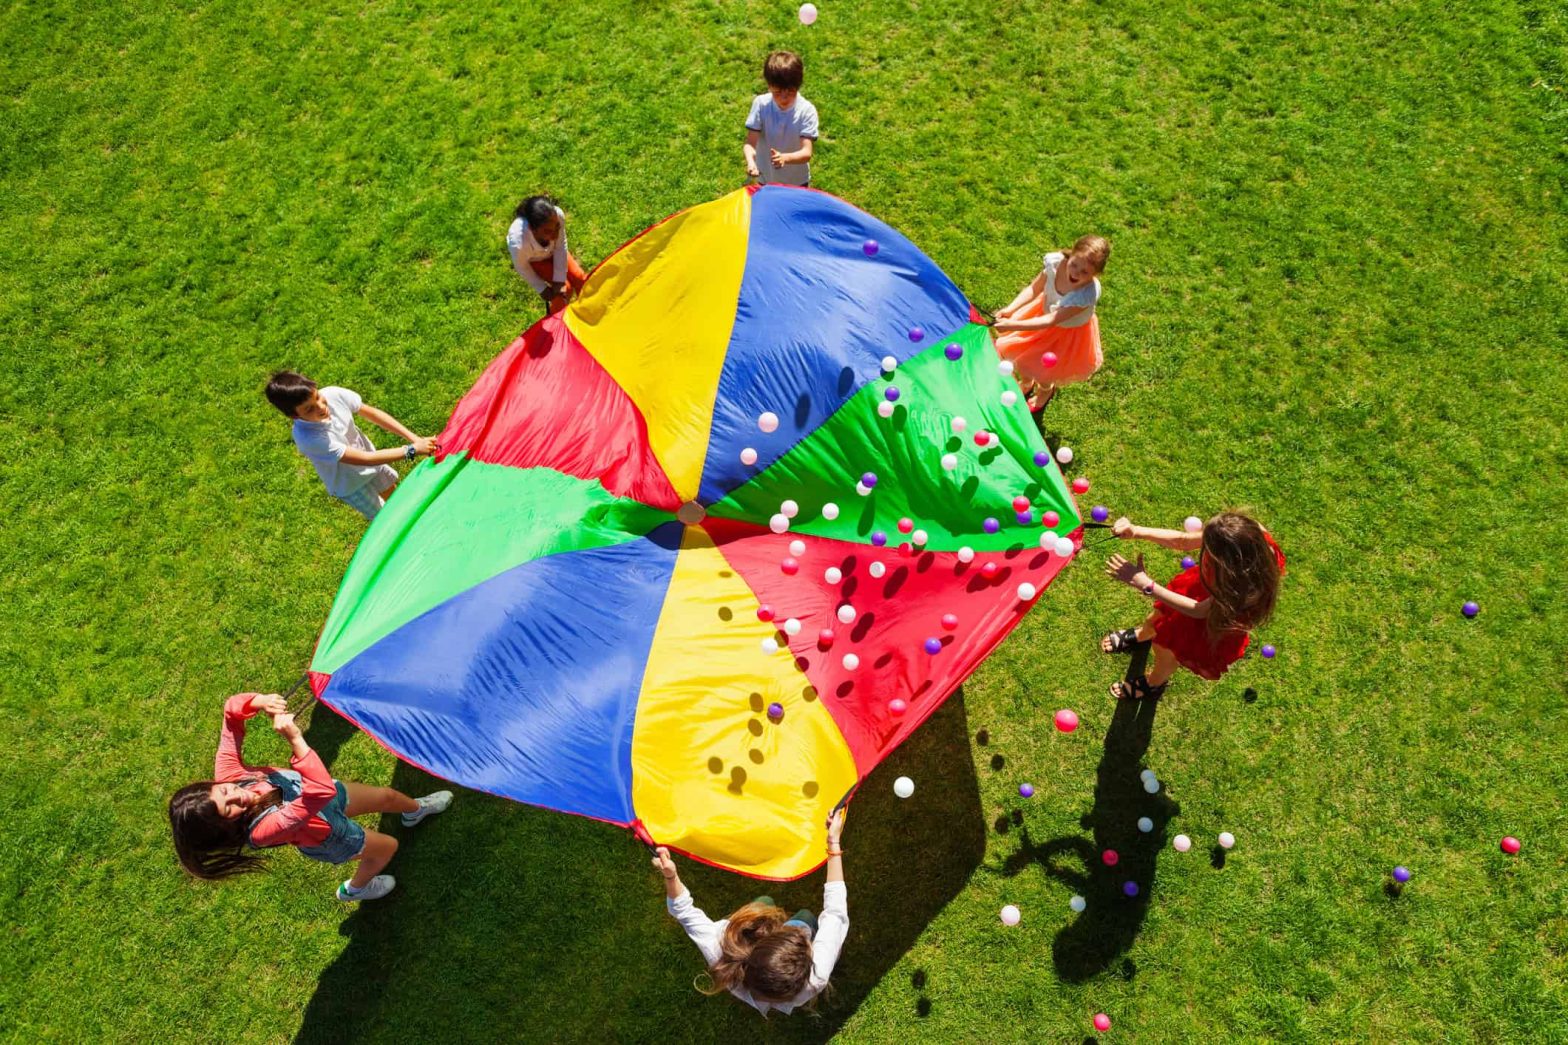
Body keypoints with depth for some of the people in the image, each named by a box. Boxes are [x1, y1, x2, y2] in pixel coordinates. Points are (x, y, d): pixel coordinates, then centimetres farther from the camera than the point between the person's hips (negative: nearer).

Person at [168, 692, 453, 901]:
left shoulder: (226, 773, -32)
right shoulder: (263, 829, -47)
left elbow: (232, 709, -25)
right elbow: (321, 791, -58)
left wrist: (259, 701, -46)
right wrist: (295, 739, -66)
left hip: (327, 796, 5)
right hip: (327, 834, -5)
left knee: (386, 796, 24)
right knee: (387, 846, 20)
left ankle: (416, 809, 63)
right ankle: (355, 889, 53)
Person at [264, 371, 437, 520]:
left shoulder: (333, 394, -30)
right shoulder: (308, 438, -42)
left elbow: (373, 414, -18)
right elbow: (364, 459, -39)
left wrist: (413, 438, -28)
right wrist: (411, 450, -41)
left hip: (365, 451, 5)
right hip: (350, 484, -5)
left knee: (392, 493, 30)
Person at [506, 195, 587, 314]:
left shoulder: (558, 216, -41)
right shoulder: (518, 244, -48)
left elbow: (560, 247, -21)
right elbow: (522, 269, -23)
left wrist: (559, 281, -17)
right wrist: (542, 289, -11)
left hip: (552, 250, 3)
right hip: (533, 260, -3)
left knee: (580, 278, 2)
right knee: (566, 288, -9)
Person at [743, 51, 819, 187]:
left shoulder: (807, 110, -23)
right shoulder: (760, 104, -18)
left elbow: (807, 152, -30)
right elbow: (750, 144, -21)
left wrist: (785, 158, -52)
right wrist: (750, 162, -46)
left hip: (797, 181, -1)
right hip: (766, 180, 1)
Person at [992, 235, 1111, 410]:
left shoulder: (1087, 294, -43)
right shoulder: (1056, 262, -31)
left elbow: (1051, 321, -42)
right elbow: (1033, 289, -18)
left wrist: (1012, 325, -50)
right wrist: (1010, 310, -34)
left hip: (1068, 332, -4)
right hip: (1046, 310, 4)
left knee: (1042, 374, 17)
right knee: (1019, 356, 20)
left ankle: (1045, 392, 57)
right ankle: (1026, 385, 57)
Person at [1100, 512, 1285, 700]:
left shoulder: (1244, 589, -47)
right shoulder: (1247, 539, -35)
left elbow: (1197, 610, -32)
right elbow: (1182, 541, -24)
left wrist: (1144, 583, -35)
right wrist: (1136, 532, -39)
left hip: (1215, 622, -4)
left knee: (1165, 648, 18)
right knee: (1159, 616, 25)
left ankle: (1153, 685, 55)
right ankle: (1139, 636, 64)